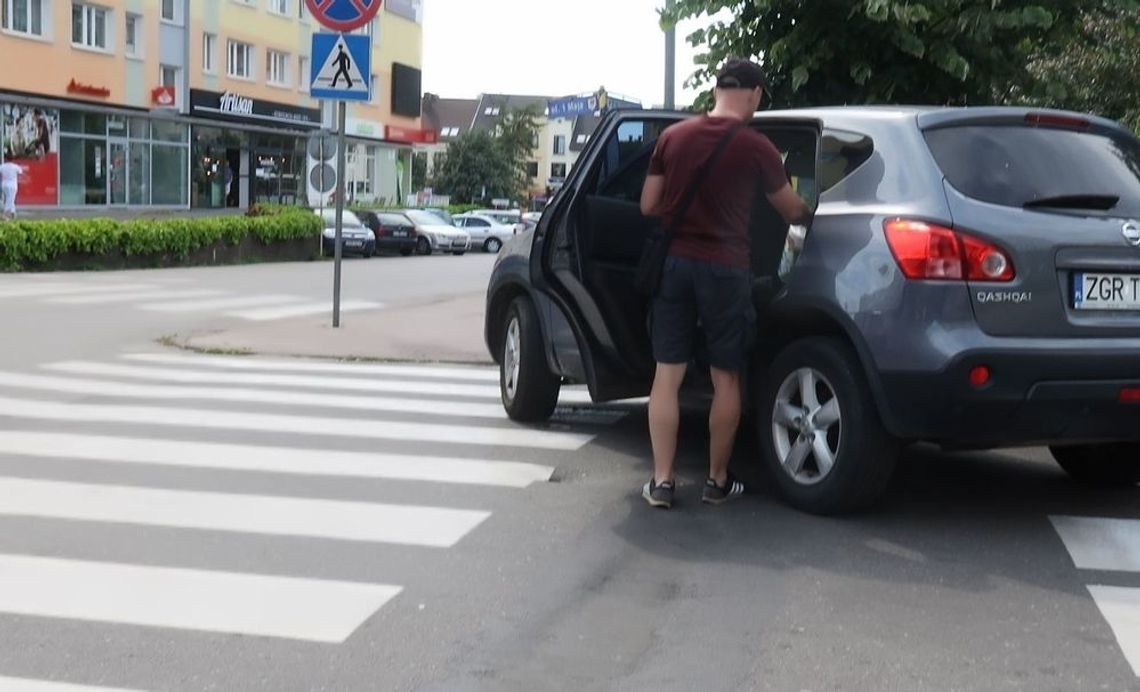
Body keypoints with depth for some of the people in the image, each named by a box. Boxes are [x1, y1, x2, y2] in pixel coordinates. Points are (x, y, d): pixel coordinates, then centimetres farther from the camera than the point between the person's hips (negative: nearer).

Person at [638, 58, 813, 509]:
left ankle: (661, 481, 5)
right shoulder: (755, 147, -5)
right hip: (724, 268, -3)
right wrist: (809, 218, 29)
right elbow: (792, 212, 7)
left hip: (674, 262, 3)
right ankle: (717, 481, 16)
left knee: (667, 375, 5)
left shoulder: (672, 137, 3)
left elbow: (648, 206, 7)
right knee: (725, 378, 9)